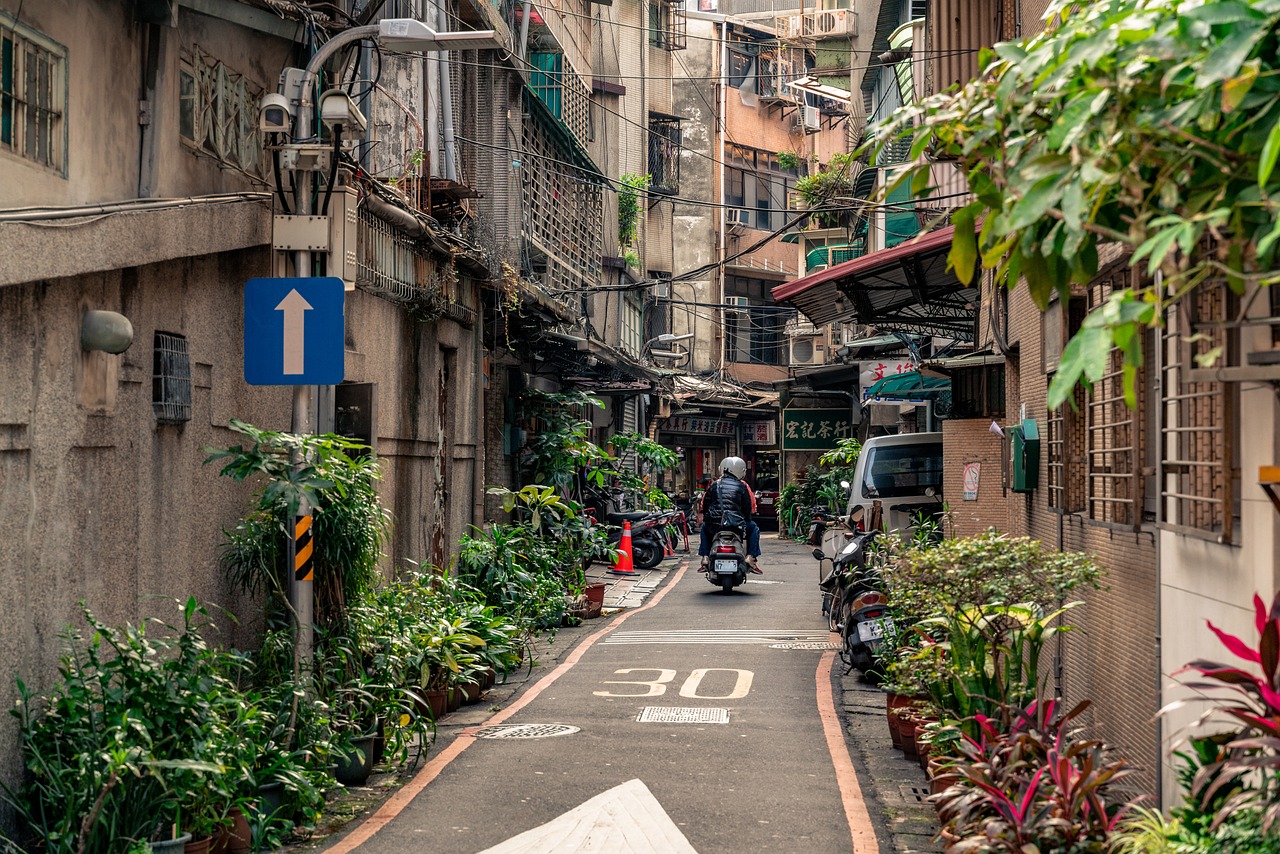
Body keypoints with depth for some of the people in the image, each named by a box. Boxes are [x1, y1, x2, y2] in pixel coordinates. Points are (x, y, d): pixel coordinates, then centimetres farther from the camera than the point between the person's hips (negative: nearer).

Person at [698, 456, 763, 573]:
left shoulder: (714, 485, 10)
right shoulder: (742, 486, 3)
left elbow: (703, 506, 13)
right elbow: (751, 508, 3)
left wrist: (707, 517, 30)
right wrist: (746, 517, 22)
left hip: (714, 525, 2)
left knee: (705, 528, 37)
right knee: (753, 528, 26)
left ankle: (705, 558, 24)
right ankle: (750, 557, 11)